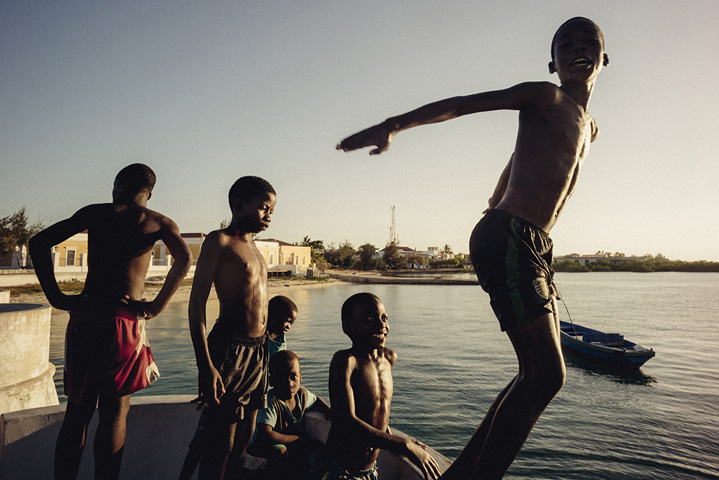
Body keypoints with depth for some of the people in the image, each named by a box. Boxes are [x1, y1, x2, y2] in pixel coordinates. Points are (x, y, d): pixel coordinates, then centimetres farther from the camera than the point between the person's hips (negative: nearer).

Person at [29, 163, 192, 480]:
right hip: (124, 322, -2)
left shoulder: (94, 213, 10)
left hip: (84, 316, 3)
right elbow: (184, 259, -14)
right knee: (115, 410, 10)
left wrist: (56, 297, 2)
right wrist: (157, 306, -11)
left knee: (78, 409, 15)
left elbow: (39, 243, 3)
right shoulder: (159, 222, 4)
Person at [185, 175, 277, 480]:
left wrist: (264, 354, 16)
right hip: (229, 350, -8)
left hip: (258, 352, 8)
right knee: (220, 445, 1)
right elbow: (197, 303, -13)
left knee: (244, 441, 16)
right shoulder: (219, 241, -6)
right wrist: (205, 366, -20)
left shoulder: (252, 246, 17)